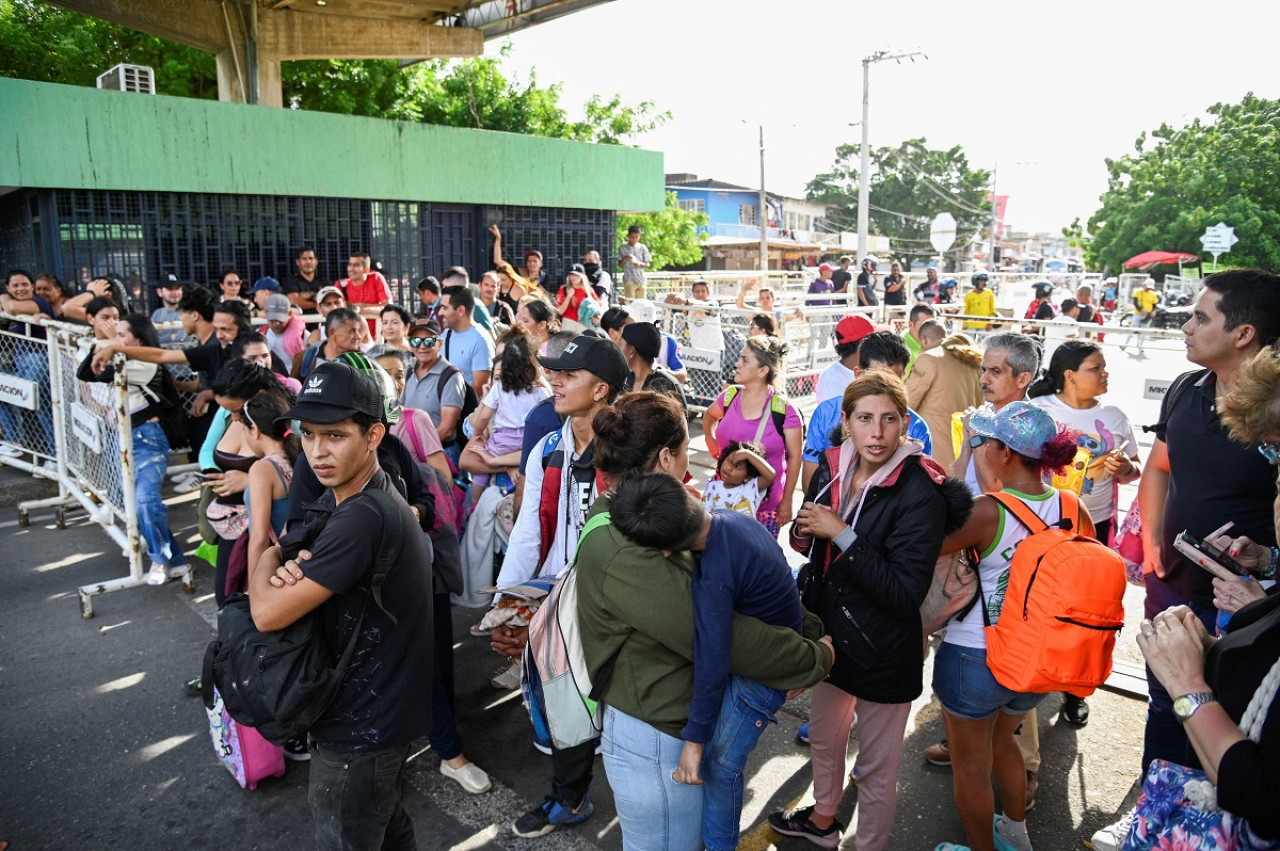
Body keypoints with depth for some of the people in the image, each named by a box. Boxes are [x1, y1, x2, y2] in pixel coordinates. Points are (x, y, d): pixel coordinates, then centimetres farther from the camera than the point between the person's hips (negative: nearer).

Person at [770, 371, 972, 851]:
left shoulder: (920, 494, -24)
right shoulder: (833, 470, -5)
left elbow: (905, 595, -28)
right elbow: (808, 541, 11)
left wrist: (842, 534, -29)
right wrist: (805, 530, -13)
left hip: (884, 654, -7)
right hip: (833, 635, 7)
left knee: (876, 770, 14)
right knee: (823, 738, 28)